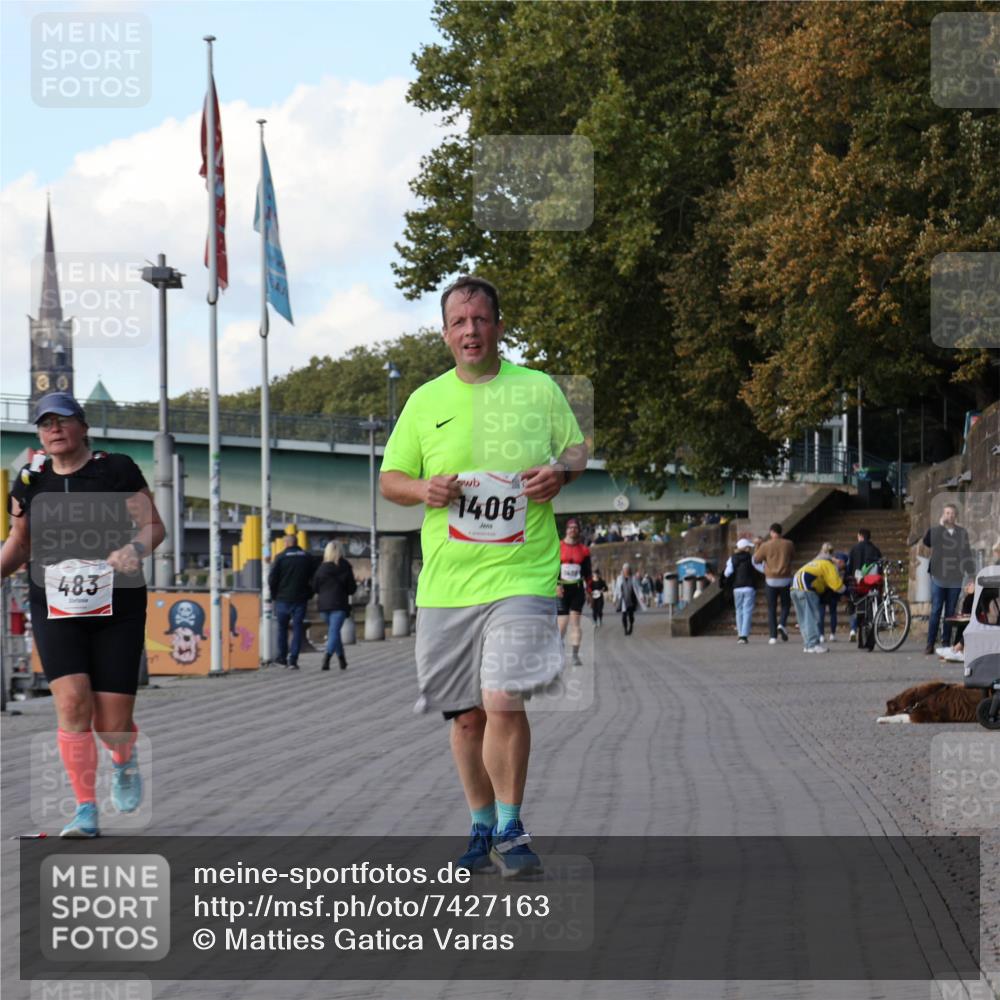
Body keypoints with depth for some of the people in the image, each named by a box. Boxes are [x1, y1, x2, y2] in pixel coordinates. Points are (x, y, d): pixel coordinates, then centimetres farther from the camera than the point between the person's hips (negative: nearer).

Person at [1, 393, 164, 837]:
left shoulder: (117, 470, -2)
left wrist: (134, 549, -23)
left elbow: (154, 526, -2)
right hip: (56, 613, 2)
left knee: (112, 726, -3)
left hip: (117, 612, -2)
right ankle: (86, 811, -7)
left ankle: (125, 759, 35)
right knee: (72, 706, -18)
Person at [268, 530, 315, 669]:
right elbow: (313, 578, 7)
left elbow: (272, 579, -7)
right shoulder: (307, 558, 4)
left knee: (282, 628, 14)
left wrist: (274, 595, 6)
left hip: (283, 599, -1)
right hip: (300, 600, 1)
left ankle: (282, 657, 17)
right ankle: (293, 659, -6)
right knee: (298, 628, 2)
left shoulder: (281, 558, -5)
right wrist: (308, 594, 14)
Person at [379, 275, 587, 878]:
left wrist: (561, 472, -7)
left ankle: (511, 829, -2)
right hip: (445, 583, 3)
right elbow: (390, 478, 13)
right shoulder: (426, 401, 9)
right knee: (467, 715, 8)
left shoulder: (539, 389, 6)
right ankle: (483, 829, 24)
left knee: (503, 702, -17)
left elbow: (578, 449, 15)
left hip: (521, 575, -3)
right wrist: (422, 489, -9)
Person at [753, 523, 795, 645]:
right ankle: (782, 624, -11)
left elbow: (756, 559, 6)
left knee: (771, 608, 7)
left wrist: (757, 546, 20)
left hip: (770, 580, 0)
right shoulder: (788, 544, -2)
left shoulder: (765, 546, -6)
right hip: (785, 580, 0)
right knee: (786, 605, 16)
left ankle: (773, 636, 1)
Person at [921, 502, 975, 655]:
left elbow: (966, 553, 9)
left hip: (955, 579, 2)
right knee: (936, 611, -3)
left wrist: (971, 573, 4)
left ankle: (946, 643, 12)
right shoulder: (935, 530, 2)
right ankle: (930, 643, -1)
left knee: (950, 612, 6)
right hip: (938, 578, -1)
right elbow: (928, 541, -19)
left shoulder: (962, 533, 6)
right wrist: (941, 524, -17)